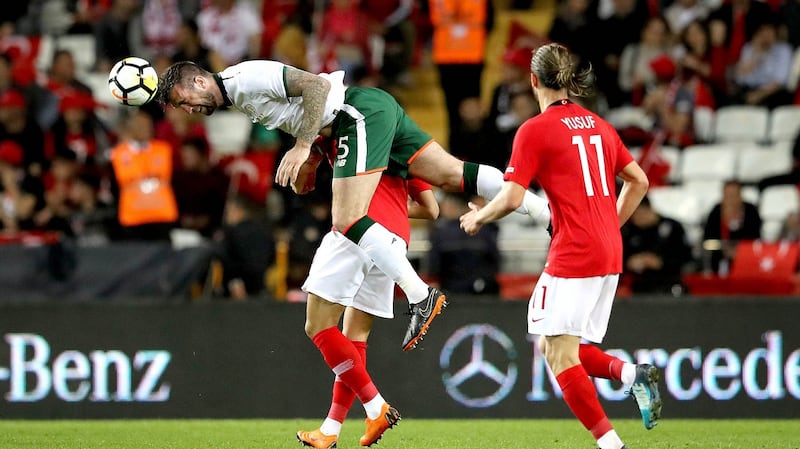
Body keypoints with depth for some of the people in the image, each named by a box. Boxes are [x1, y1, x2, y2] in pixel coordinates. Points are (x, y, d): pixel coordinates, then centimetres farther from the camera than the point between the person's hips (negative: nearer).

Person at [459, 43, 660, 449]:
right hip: (609, 255, 8)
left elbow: (512, 198, -12)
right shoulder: (599, 126, 13)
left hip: (572, 255, -8)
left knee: (559, 354, -3)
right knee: (553, 347, 17)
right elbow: (638, 181, 18)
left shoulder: (535, 130, -7)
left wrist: (478, 218, 6)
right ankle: (632, 374, -3)